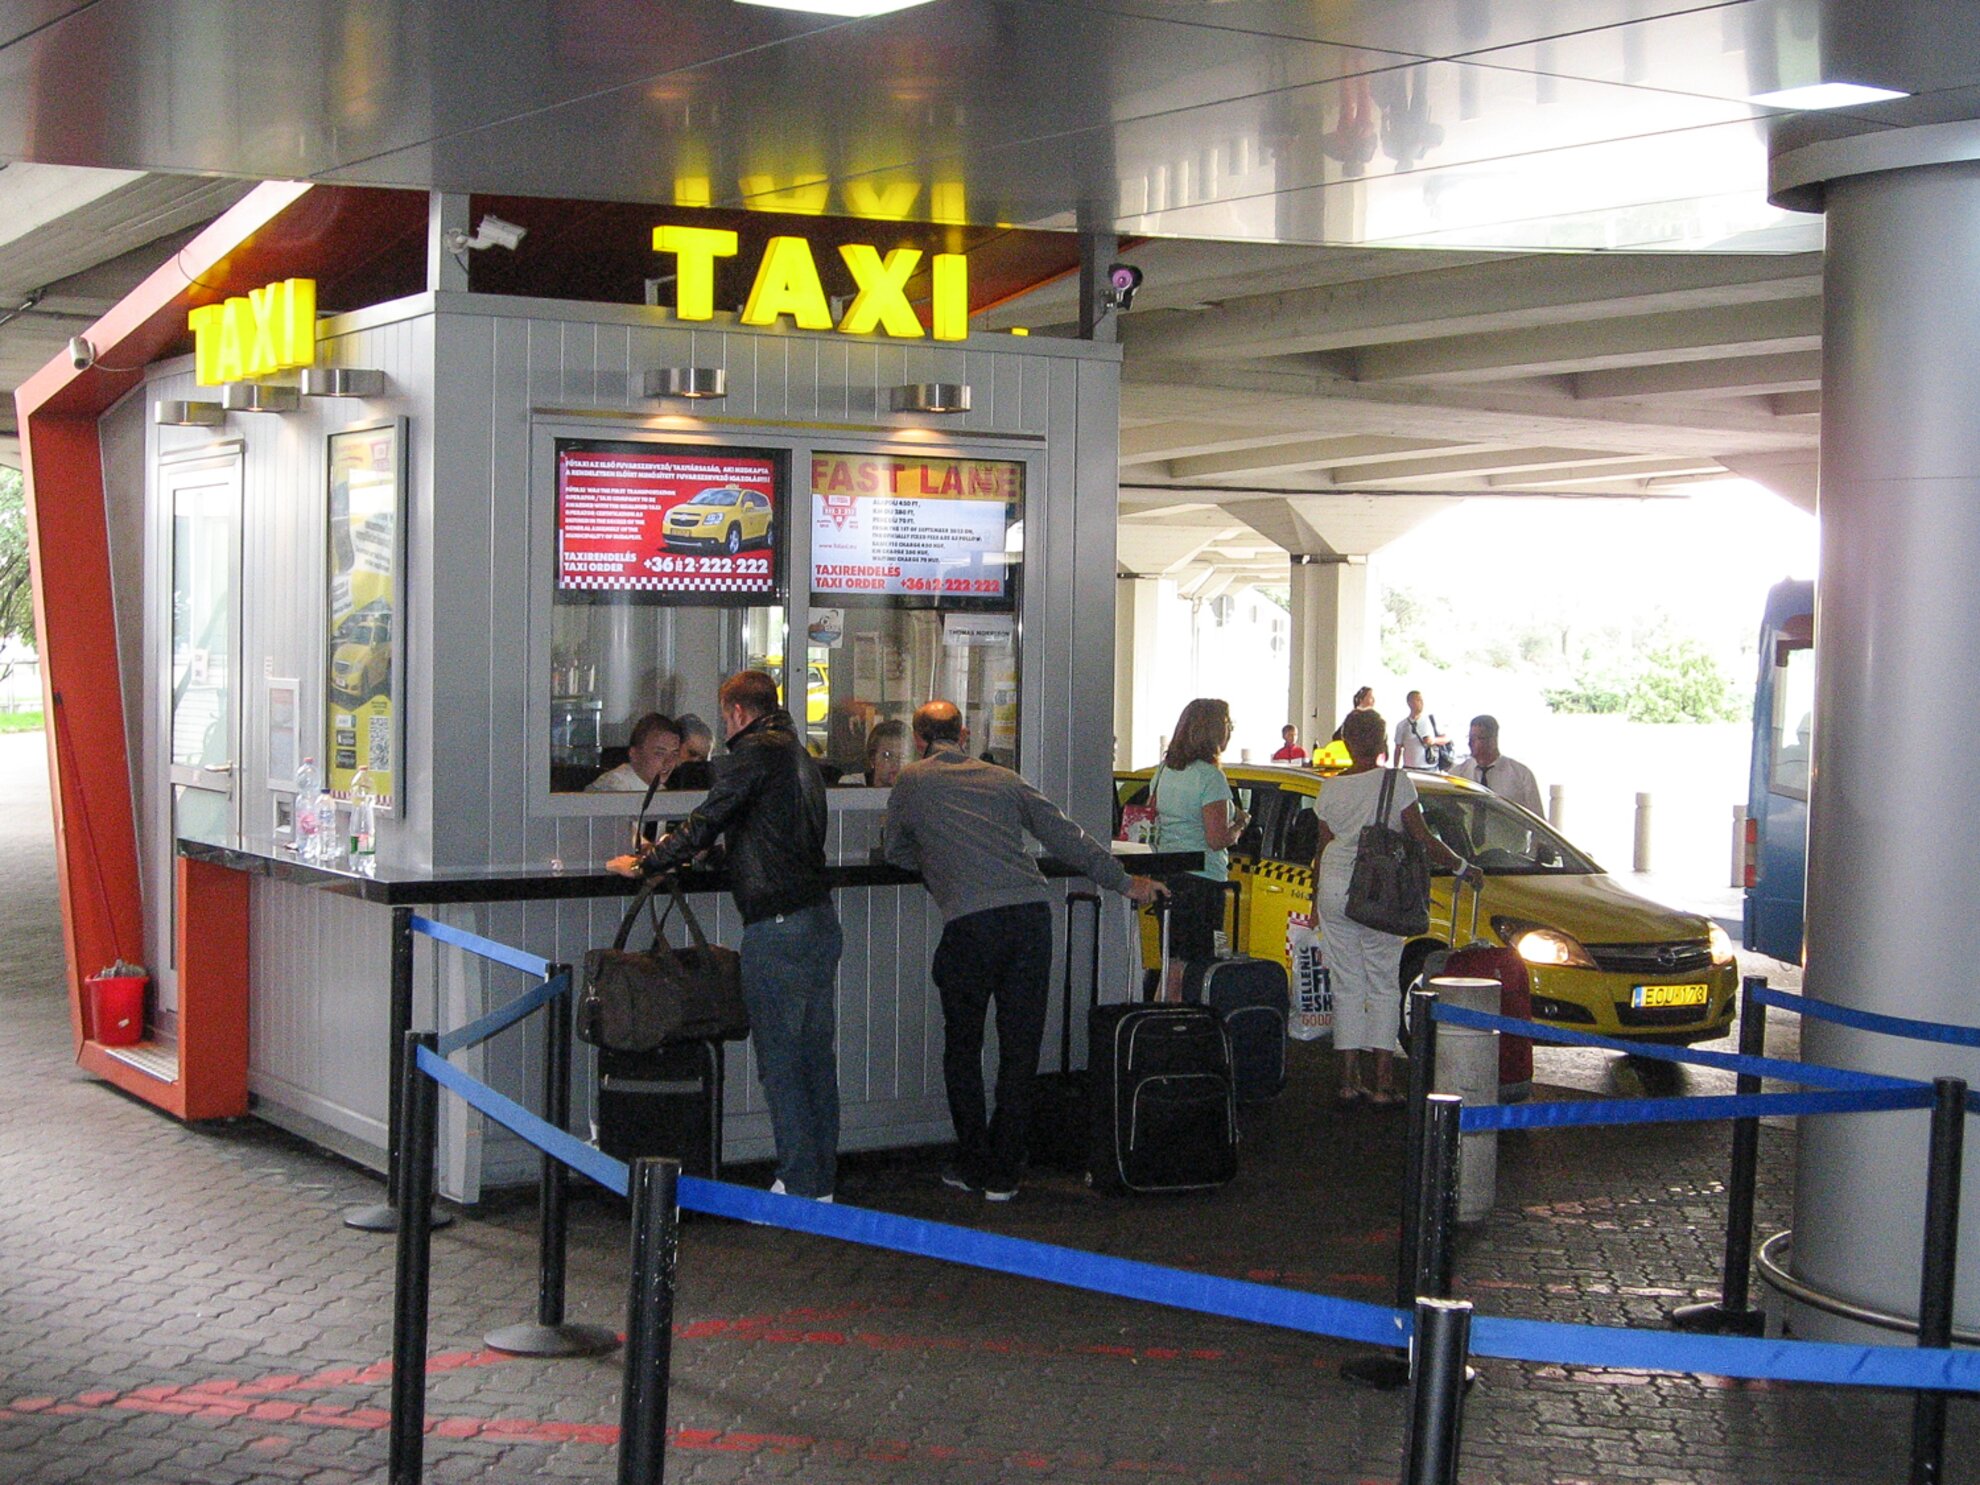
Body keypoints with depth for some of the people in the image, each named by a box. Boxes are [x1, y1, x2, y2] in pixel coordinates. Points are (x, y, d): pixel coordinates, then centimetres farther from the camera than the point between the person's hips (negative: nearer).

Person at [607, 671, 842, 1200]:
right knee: (816, 1053, 11)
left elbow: (706, 824, -8)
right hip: (821, 917, 9)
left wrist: (643, 863, 5)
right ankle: (821, 1181, 17)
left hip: (777, 926, -9)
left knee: (780, 1058, -4)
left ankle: (797, 1184, -3)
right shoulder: (798, 754, 19)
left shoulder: (752, 754, -8)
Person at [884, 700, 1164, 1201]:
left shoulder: (913, 780, 13)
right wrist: (1123, 880, 28)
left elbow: (897, 853, 23)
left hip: (970, 921, -3)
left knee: (963, 1047, 13)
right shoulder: (1003, 778, 21)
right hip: (1032, 912, 3)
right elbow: (1065, 835, 21)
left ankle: (974, 1166, 16)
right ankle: (1003, 1173, 12)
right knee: (1020, 1050, 8)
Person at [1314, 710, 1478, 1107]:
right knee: (1383, 985, 3)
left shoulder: (1331, 788, 6)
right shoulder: (1397, 782, -5)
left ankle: (1349, 1081, 8)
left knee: (1346, 985, 8)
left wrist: (1317, 895, 22)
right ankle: (1382, 1084, 1)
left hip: (1334, 887, 3)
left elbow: (1323, 848, 11)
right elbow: (1423, 840, -4)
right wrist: (1462, 867, 9)